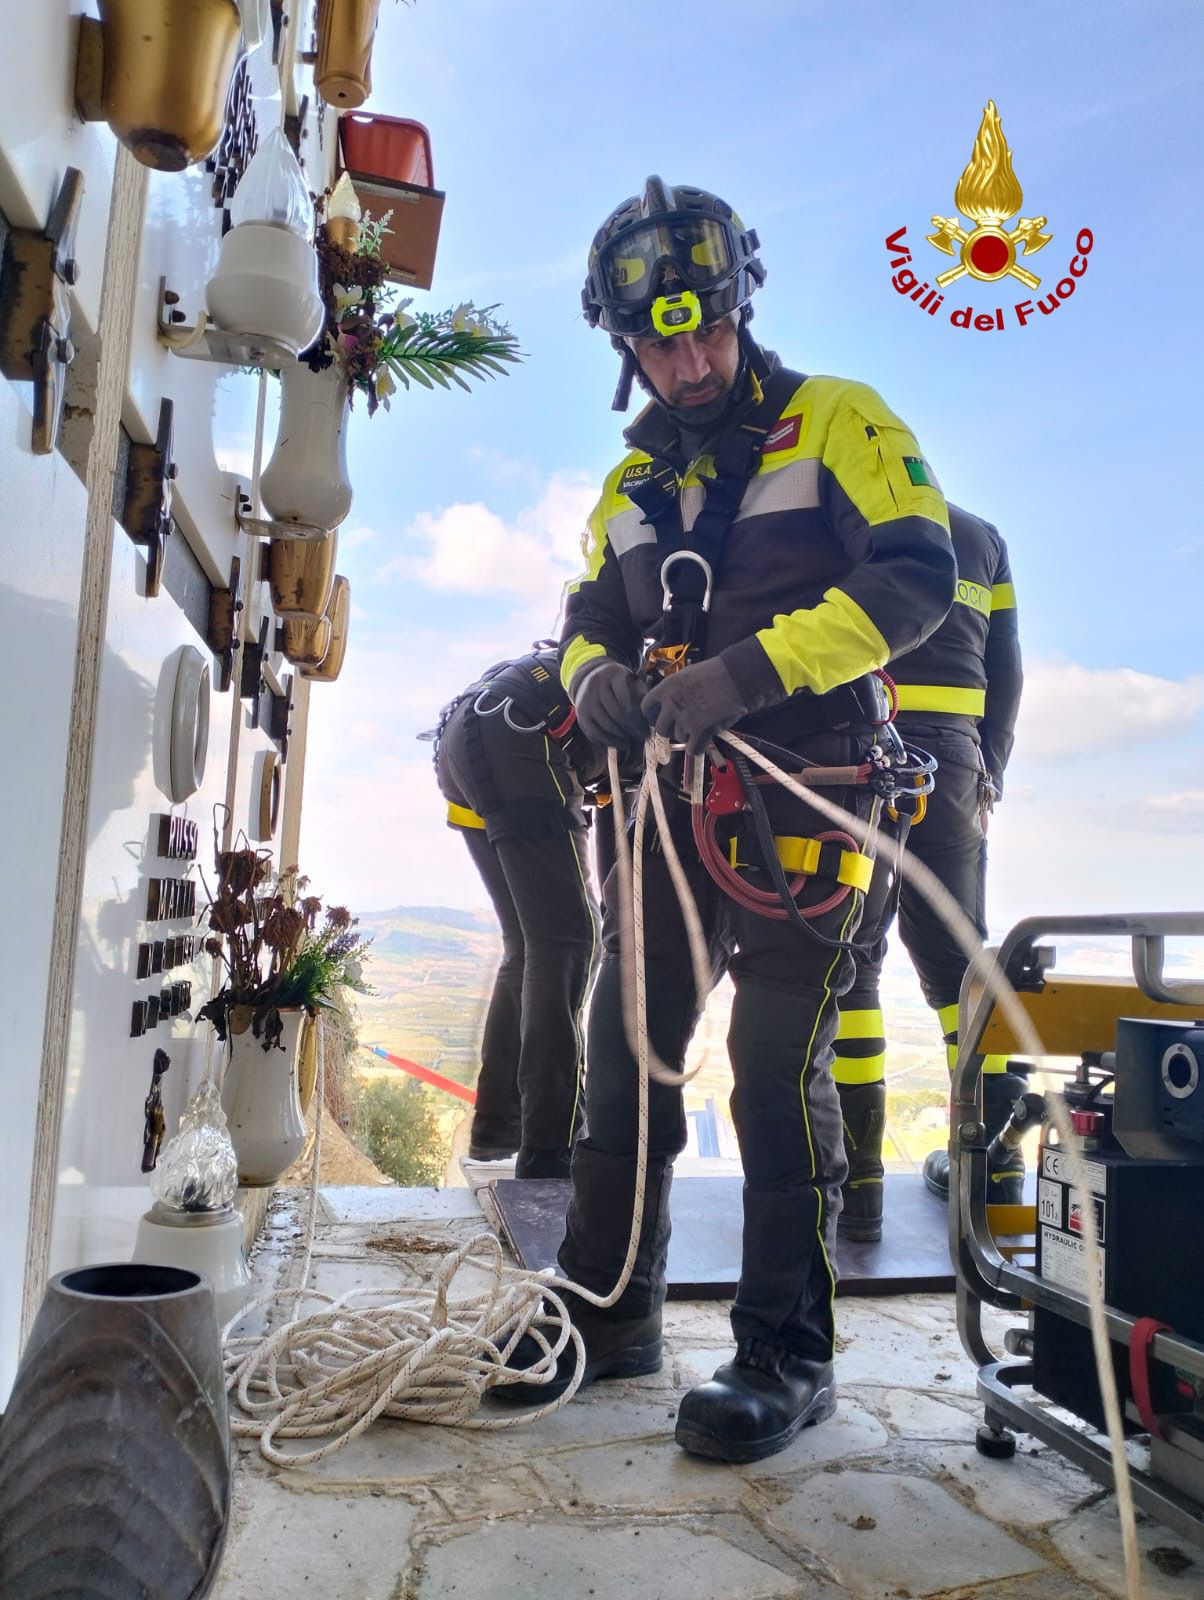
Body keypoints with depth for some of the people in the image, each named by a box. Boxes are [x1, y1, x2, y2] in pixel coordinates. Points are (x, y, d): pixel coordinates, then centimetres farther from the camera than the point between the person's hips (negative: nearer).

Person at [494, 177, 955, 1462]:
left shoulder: (839, 424, 0)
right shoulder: (633, 482, 19)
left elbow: (916, 577, -12)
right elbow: (591, 618, 19)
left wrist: (749, 671, -22)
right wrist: (594, 675, -7)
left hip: (803, 787, -6)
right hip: (672, 790, 6)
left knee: (777, 1061, -7)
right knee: (625, 1043, 7)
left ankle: (788, 1350, 8)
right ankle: (609, 1308, 22)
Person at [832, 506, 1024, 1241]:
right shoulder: (982, 536, 18)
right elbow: (1006, 672, 13)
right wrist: (987, 778, 14)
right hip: (948, 760, 4)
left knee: (846, 958, -1)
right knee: (958, 958, 10)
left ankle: (856, 1176, -2)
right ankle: (994, 1160, 11)